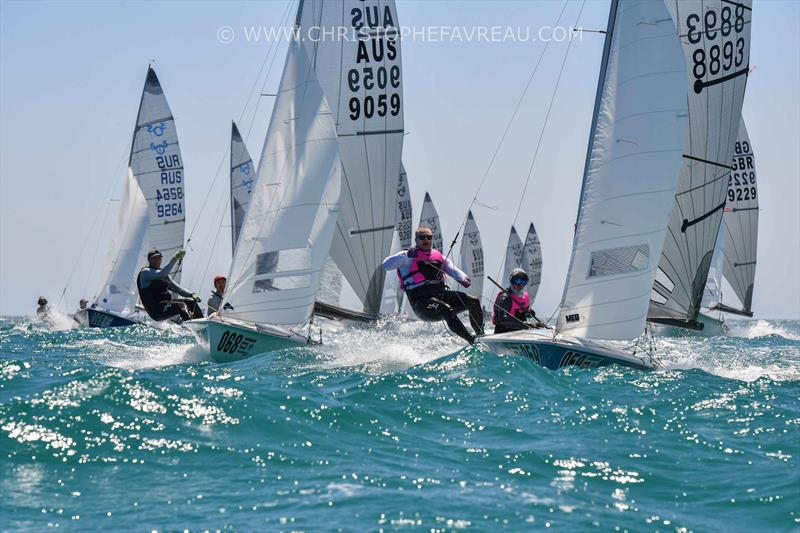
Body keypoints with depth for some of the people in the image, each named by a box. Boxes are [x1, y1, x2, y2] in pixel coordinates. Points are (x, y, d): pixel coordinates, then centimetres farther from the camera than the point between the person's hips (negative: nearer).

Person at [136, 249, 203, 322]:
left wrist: (191, 294, 7)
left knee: (191, 301, -1)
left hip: (167, 303, 9)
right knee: (181, 305, -29)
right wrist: (175, 259, -26)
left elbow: (176, 287, 24)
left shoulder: (164, 275, 22)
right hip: (155, 309, -9)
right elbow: (161, 274, -24)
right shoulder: (145, 272, -5)